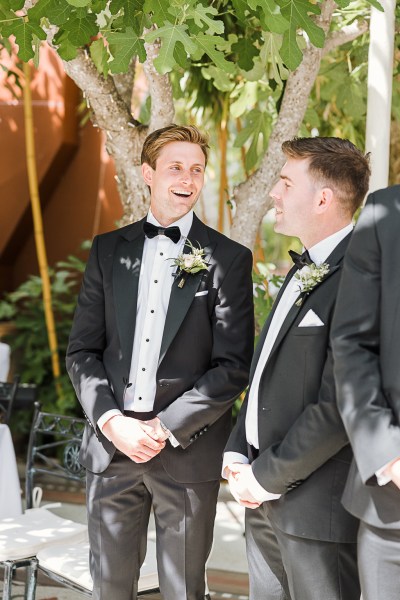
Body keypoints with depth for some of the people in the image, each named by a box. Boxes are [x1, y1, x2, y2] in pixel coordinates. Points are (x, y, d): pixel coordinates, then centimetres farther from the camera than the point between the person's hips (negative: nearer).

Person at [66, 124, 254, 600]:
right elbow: (82, 351, 7)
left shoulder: (228, 259, -1)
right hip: (110, 442, 3)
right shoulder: (108, 250, 9)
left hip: (188, 450, -2)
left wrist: (166, 428, -13)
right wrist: (112, 421, -8)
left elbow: (233, 366, -6)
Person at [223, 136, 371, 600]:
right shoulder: (302, 271, 14)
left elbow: (338, 407, -22)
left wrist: (267, 476, -14)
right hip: (265, 495, 9)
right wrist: (237, 454, 7)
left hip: (316, 504, -9)